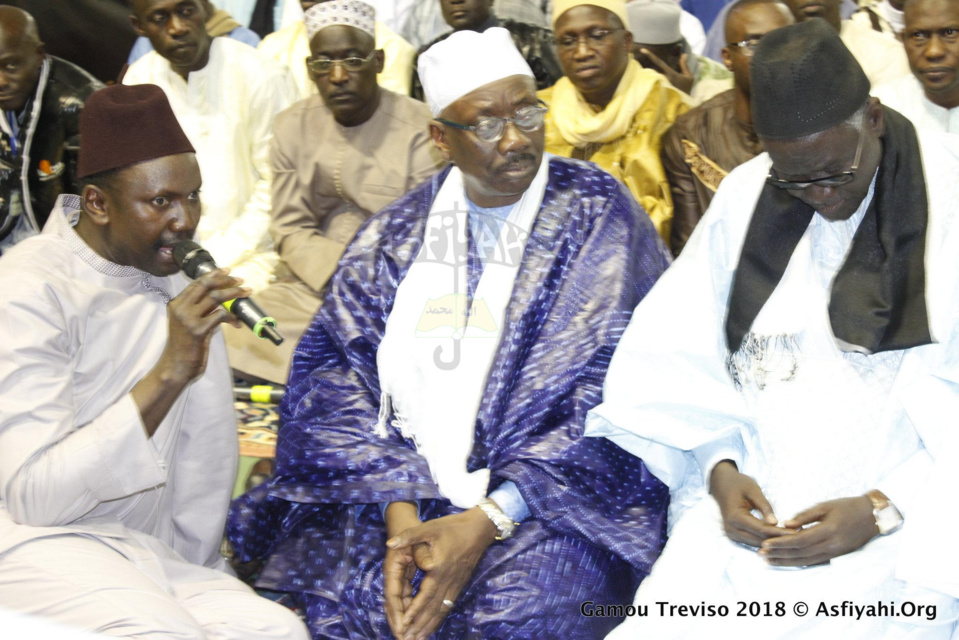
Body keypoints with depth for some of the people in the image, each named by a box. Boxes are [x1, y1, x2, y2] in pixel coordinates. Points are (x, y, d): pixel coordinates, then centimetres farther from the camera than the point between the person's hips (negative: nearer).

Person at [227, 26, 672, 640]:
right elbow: (338, 371, 2)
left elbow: (621, 400, -8)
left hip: (554, 490, -3)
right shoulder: (396, 234, 10)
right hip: (402, 481, 3)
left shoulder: (599, 218, 0)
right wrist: (399, 513, -16)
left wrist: (486, 522, -17)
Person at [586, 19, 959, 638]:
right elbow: (685, 362, 8)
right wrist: (721, 471, -8)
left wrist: (881, 512, -16)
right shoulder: (747, 195, 9)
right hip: (749, 501, 3)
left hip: (905, 524, -3)